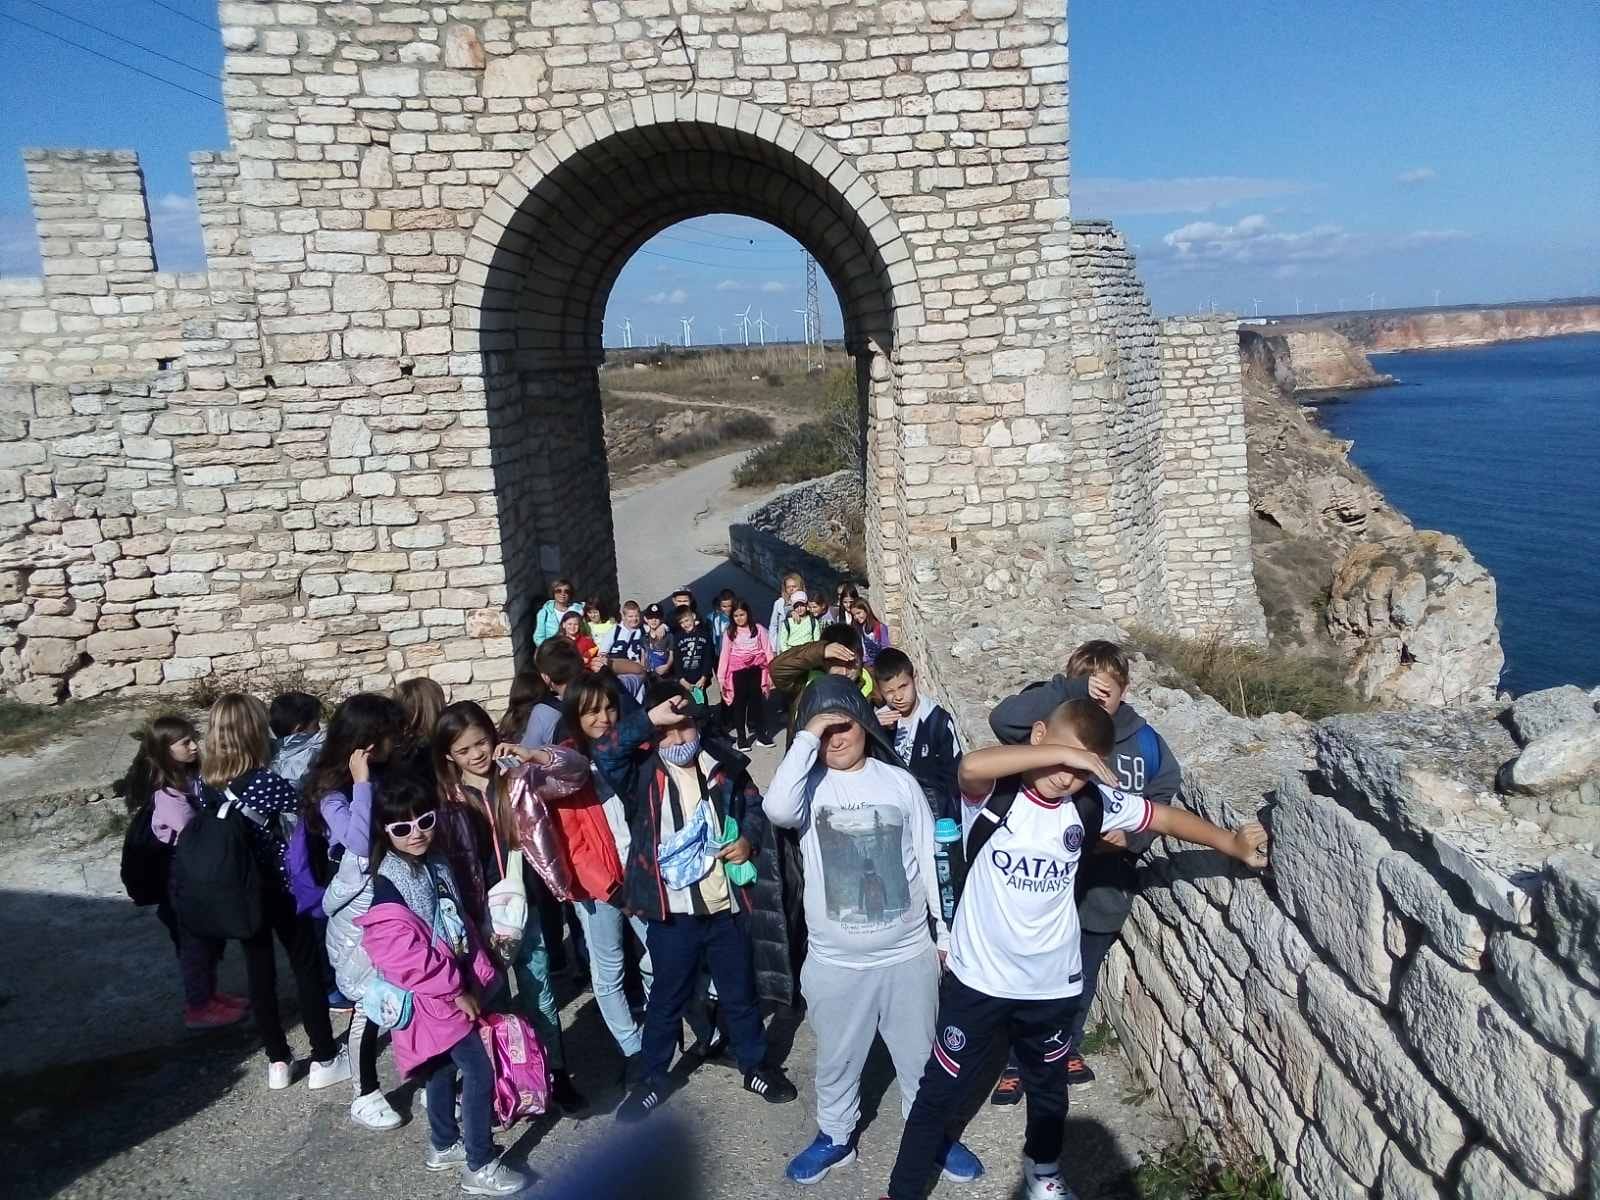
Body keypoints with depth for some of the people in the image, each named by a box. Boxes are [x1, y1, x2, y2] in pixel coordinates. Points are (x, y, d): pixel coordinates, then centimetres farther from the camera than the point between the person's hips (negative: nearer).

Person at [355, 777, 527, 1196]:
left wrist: (478, 976, 3)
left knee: (444, 1068, 22)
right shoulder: (389, 882, -21)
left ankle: (443, 1146, 39)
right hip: (431, 998, -8)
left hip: (453, 988, 8)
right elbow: (404, 953, -25)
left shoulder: (437, 863, 4)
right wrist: (455, 990, -19)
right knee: (480, 1072, -6)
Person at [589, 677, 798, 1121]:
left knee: (740, 993, 19)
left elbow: (755, 808, 10)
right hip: (671, 913, -2)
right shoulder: (642, 772, -10)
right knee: (666, 999, 15)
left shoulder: (724, 763, -3)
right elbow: (604, 750, -30)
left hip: (726, 907, 2)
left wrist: (748, 839, -10)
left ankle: (756, 1066, 39)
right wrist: (651, 718, -35)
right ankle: (653, 1078, 36)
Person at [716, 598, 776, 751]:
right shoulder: (729, 633, 6)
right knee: (739, 702, 3)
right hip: (738, 671, 0)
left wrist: (772, 671, -3)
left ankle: (761, 732, 17)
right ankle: (741, 736, 10)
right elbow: (724, 655, 3)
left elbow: (767, 650, 4)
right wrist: (721, 678, -2)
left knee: (757, 700, 5)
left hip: (756, 670, 0)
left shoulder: (758, 629, 4)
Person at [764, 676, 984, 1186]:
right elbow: (777, 810, -33)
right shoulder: (809, 785, -8)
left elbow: (929, 861, 3)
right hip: (835, 961, 0)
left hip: (909, 954, 1)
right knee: (837, 1060, 19)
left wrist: (945, 933, 6)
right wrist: (806, 738, -26)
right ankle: (835, 1135, 41)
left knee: (920, 1057, 18)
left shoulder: (899, 781, -4)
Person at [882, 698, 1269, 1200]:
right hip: (978, 977, -4)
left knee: (1048, 1088, 27)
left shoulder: (1091, 804, -9)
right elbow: (970, 765, -45)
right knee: (940, 1092, 10)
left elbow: (1168, 817, 5)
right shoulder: (994, 792, -20)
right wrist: (1064, 751, -42)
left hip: (1052, 984, 4)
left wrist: (1233, 843, 12)